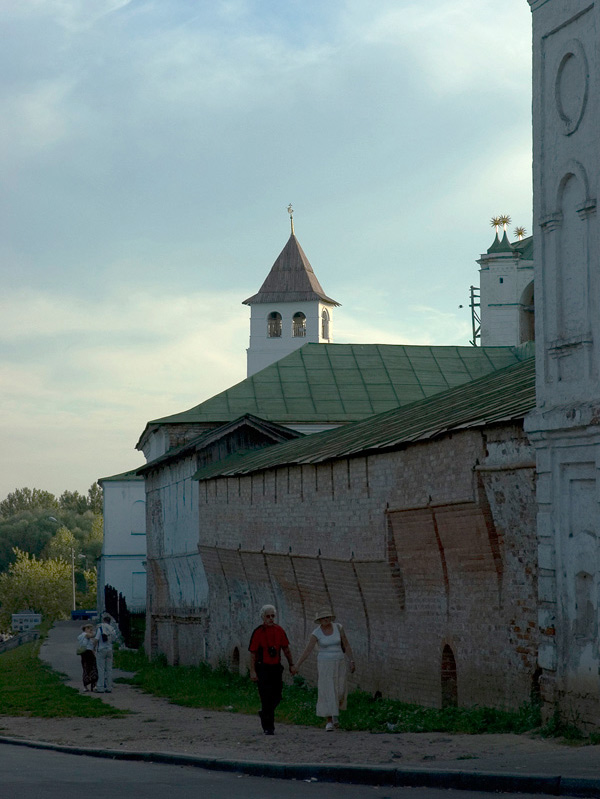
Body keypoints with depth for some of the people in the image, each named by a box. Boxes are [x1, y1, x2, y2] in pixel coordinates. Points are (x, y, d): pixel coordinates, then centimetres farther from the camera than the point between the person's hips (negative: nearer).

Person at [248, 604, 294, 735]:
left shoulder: (279, 630, 4)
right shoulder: (258, 632, -9)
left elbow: (286, 648, 14)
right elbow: (253, 653, -9)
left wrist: (291, 664, 11)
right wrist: (252, 671, -14)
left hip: (276, 667, 5)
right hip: (263, 668, -5)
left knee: (277, 697, 7)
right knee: (266, 697, -7)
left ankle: (264, 713, 36)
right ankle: (268, 727, -1)